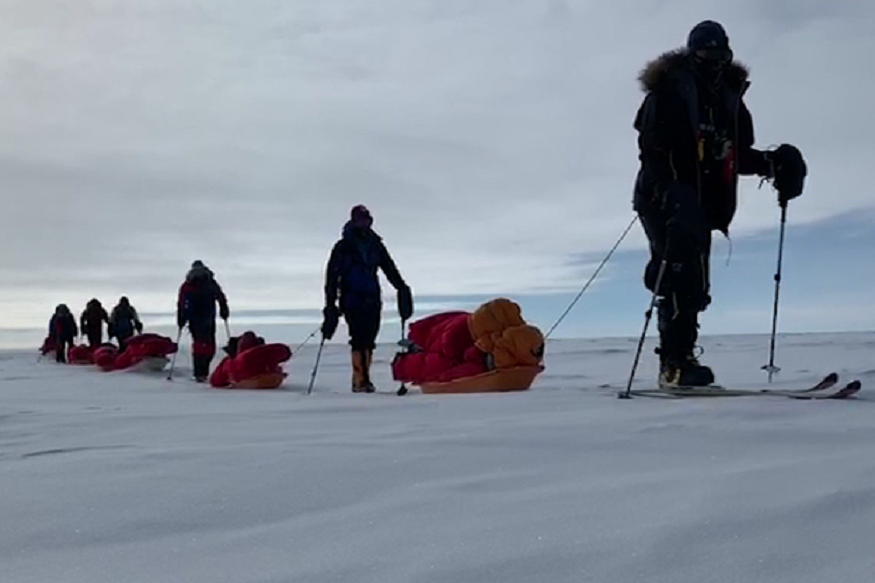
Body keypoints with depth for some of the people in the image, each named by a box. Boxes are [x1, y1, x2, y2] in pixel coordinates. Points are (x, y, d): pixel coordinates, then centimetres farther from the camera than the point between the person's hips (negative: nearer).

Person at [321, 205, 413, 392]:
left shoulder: (376, 245, 15)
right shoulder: (343, 247, 3)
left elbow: (390, 269, 17)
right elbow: (332, 275, 1)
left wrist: (402, 288, 3)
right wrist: (330, 302, -7)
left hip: (372, 299, 4)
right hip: (352, 300, -4)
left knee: (369, 340, 1)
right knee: (359, 339, -13)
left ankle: (362, 378, 5)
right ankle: (360, 379, -14)